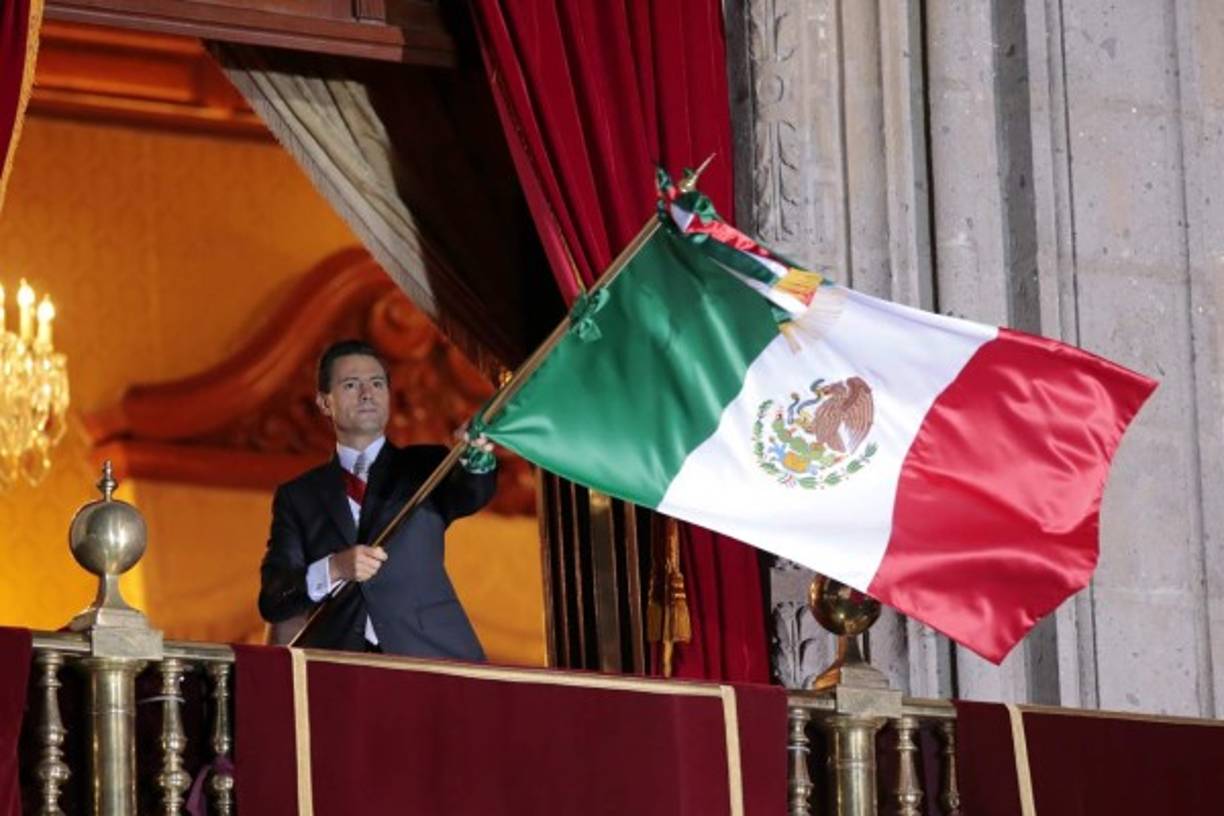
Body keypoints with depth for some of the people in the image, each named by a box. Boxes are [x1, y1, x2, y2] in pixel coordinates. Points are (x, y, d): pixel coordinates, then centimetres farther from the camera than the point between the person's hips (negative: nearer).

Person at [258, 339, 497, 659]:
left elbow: (473, 493, -7)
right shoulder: (297, 497, 15)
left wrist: (478, 456, -29)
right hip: (338, 671, 0)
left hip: (429, 658, 0)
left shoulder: (425, 467, 15)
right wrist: (334, 570, -12)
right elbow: (272, 602, 6)